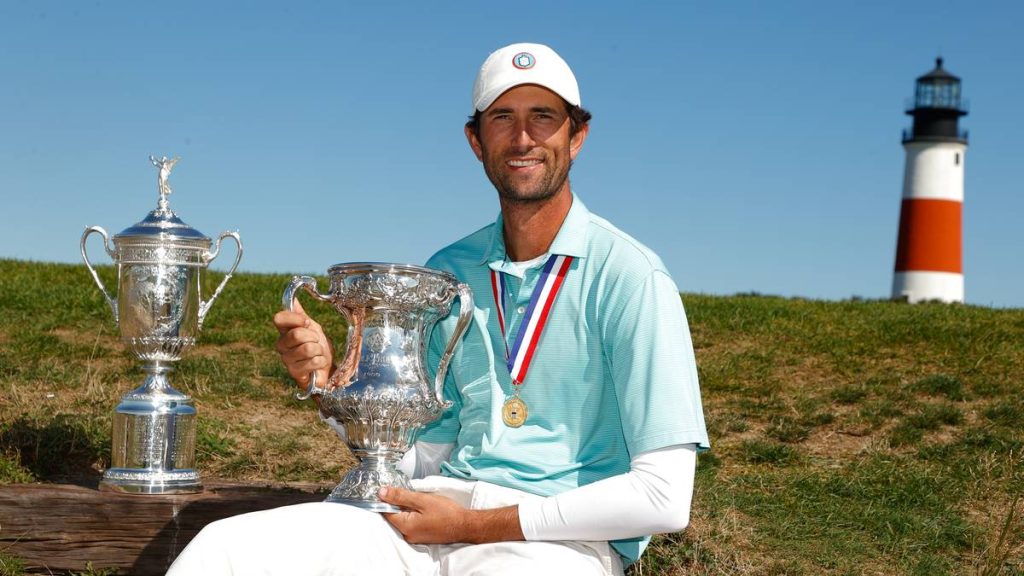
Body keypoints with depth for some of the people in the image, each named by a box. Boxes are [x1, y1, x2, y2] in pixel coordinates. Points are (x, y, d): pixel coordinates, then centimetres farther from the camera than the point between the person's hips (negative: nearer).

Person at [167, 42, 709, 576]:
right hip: (436, 512, 4)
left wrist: (471, 525, -12)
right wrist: (330, 379, -2)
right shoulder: (448, 272, 13)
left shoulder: (630, 278, -6)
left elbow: (664, 498, -12)